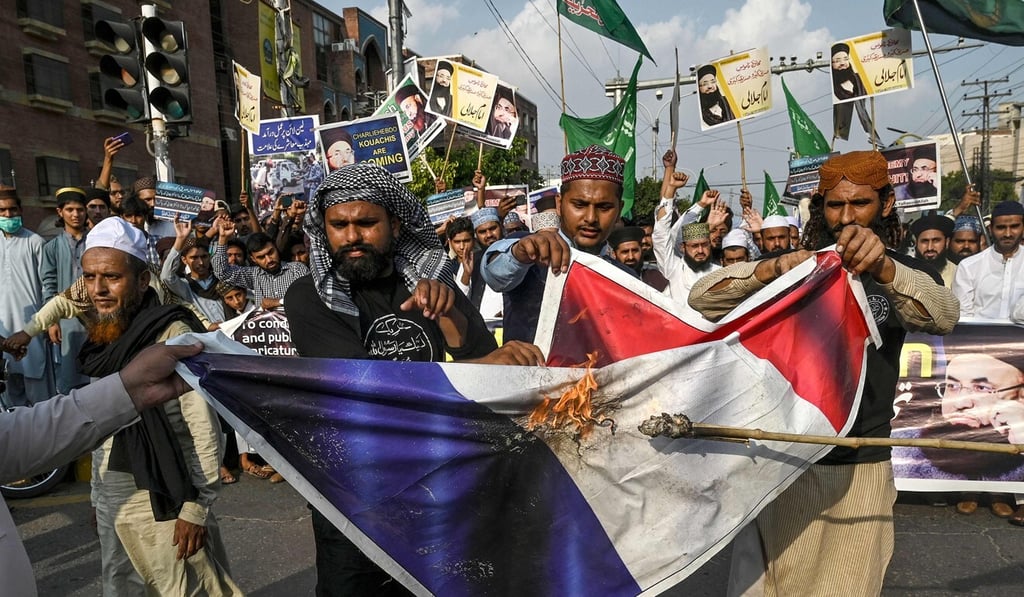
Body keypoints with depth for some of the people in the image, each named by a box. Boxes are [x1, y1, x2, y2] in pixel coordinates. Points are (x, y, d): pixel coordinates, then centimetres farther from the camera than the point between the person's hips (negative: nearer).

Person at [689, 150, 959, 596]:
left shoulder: (905, 274, 4)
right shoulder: (790, 267, 2)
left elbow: (943, 316, -20)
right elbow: (701, 299, -13)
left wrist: (883, 268, -40)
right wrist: (768, 269, -30)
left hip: (860, 471, 1)